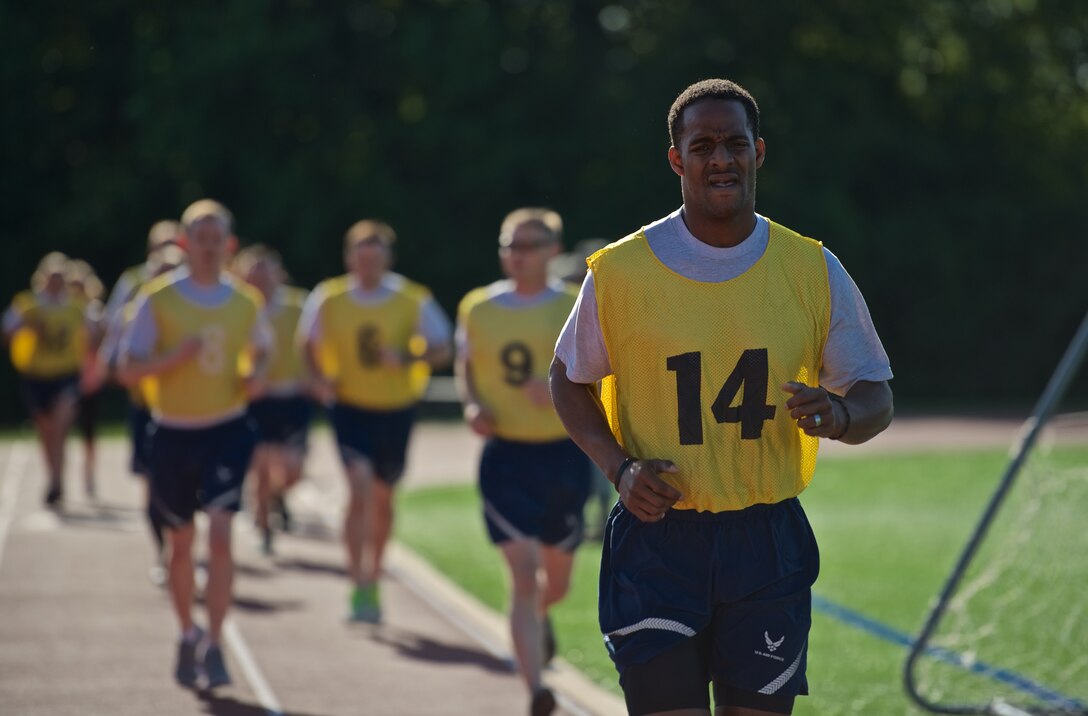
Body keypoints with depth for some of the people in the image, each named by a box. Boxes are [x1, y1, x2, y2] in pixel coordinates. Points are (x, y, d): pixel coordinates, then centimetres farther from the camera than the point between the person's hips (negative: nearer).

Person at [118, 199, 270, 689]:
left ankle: (213, 646, -12)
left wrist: (256, 375, -1)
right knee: (180, 542, 12)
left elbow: (261, 349, 21)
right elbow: (128, 369, -8)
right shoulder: (158, 299, -6)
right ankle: (187, 636, 33)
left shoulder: (245, 301, 2)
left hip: (227, 430, 0)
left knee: (220, 534, -15)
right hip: (173, 432, 0)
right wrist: (176, 355, -23)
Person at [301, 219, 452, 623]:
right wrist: (319, 377, -6)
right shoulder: (328, 300, -4)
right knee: (360, 488, -18)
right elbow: (310, 343, 12)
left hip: (397, 409, 2)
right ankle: (359, 586, -17)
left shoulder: (413, 300, -6)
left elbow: (441, 350, -3)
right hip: (350, 406, -2)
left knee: (382, 496, 14)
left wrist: (406, 357, -22)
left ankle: (372, 580, 33)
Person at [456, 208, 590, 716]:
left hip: (563, 454, 1)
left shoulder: (576, 310, -2)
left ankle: (539, 617, 52)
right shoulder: (478, 309, 2)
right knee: (522, 571, -15)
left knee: (556, 580, 14)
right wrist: (472, 405, -3)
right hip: (505, 455, -1)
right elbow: (465, 366, 17)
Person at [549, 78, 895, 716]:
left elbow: (876, 395, 8)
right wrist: (619, 468, -7)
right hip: (658, 539, -2)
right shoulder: (619, 271, -3)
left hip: (768, 543, 2)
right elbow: (570, 380, 11)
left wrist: (840, 415, -16)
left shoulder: (814, 271, 2)